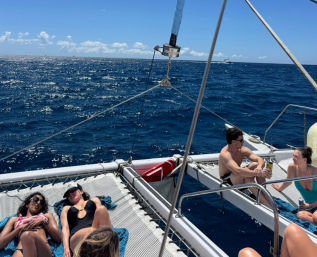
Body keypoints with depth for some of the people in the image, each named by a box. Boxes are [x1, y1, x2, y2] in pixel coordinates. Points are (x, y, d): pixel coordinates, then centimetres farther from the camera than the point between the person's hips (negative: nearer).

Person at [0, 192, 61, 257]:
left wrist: (43, 221, 4)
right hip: (20, 251, -1)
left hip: (42, 249, 1)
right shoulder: (15, 219, 32)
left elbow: (58, 238, 15)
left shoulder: (47, 215, 31)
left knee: (28, 235, -34)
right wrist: (20, 228, 3)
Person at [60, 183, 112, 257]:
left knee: (102, 209, -32)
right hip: (77, 236, -1)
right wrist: (66, 248, -4)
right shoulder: (66, 209, 32)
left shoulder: (94, 200, 32)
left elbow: (101, 211, 13)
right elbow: (65, 228, 16)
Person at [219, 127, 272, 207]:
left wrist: (259, 168, -36)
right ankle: (268, 205, -36)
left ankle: (263, 193, -19)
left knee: (256, 165, -17)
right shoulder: (225, 154, -27)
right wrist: (257, 173, -47)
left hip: (240, 178, 7)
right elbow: (237, 170, -42)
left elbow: (260, 159, -12)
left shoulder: (242, 150, -4)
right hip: (227, 180, -7)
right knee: (246, 174, -36)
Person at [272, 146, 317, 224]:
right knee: (300, 215, -29)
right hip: (309, 205, 5)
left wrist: (310, 206, -12)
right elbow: (289, 180, 14)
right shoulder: (292, 167, -12)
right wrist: (279, 189, 29)